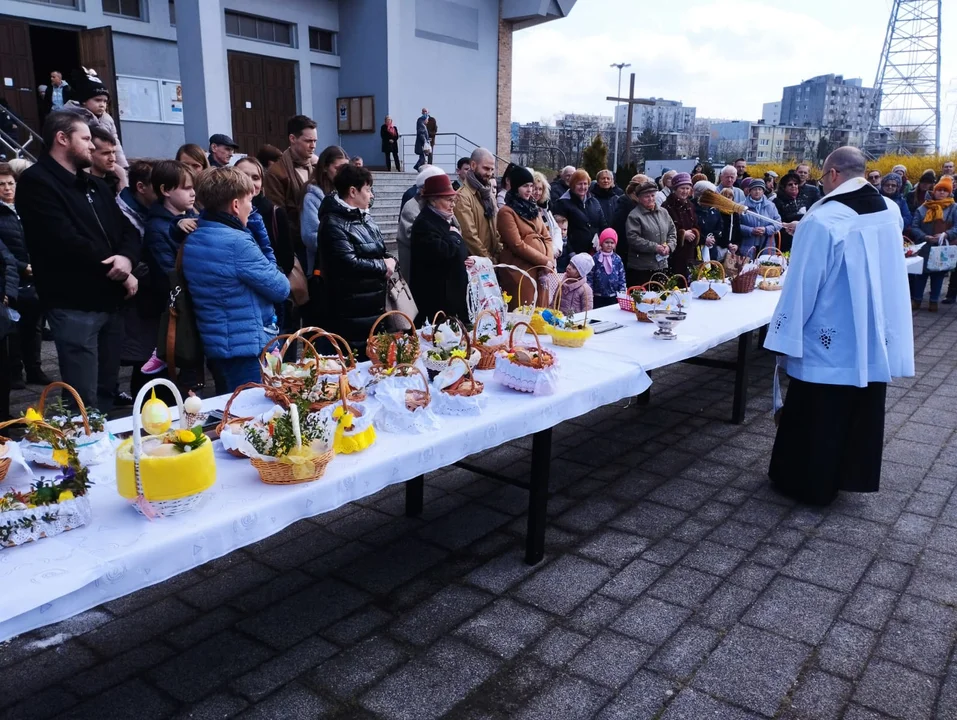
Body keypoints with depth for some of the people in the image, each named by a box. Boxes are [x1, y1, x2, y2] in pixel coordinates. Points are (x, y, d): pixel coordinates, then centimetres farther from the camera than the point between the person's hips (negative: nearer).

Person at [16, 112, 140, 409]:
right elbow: (66, 241, -19)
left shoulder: (96, 185, 20)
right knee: (85, 402, -6)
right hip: (74, 305, -8)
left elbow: (127, 229, 12)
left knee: (107, 393, 15)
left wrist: (127, 258, -11)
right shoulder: (36, 183, -7)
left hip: (110, 300, 8)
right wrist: (116, 271, -10)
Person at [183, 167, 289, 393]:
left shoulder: (192, 239, 7)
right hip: (248, 348, -9)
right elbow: (280, 289, -13)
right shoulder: (237, 242, -20)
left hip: (215, 345, 9)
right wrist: (277, 275, 7)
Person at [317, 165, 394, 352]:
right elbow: (348, 263, -25)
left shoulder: (364, 217, 13)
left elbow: (379, 252, 20)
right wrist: (383, 266, -12)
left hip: (374, 305, 9)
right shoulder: (333, 222, -16)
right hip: (351, 311, -9)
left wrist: (390, 262, -3)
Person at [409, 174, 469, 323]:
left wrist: (467, 259, 7)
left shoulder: (446, 220, 17)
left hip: (453, 292, 10)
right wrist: (454, 236, -11)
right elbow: (441, 252, -30)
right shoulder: (424, 223, -15)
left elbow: (457, 252, 29)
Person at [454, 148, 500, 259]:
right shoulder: (463, 196, -15)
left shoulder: (489, 193, 16)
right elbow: (469, 234, -20)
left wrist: (499, 250, 8)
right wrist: (487, 259, -15)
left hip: (493, 258, 9)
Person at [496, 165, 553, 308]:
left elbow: (546, 237, 14)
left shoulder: (533, 208, 17)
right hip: (520, 271, -7)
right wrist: (545, 261, -12)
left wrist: (550, 260, -4)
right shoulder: (506, 212, -7)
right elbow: (518, 245, -14)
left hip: (541, 270, 7)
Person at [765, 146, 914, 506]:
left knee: (816, 417, 8)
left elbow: (801, 285, -19)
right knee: (863, 412, 19)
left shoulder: (821, 221, -22)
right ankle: (856, 475, 33)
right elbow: (888, 273, 14)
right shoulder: (891, 212, 0)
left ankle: (809, 482, 20)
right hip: (876, 337, 7)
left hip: (829, 341, -7)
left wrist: (785, 336, -10)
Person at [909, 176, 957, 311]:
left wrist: (945, 235, -23)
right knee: (921, 274, 5)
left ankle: (934, 301, 15)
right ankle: (916, 299, 16)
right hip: (924, 248, 0)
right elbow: (914, 227, -2)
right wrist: (925, 237, -18)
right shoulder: (923, 208, 5)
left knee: (938, 274, 7)